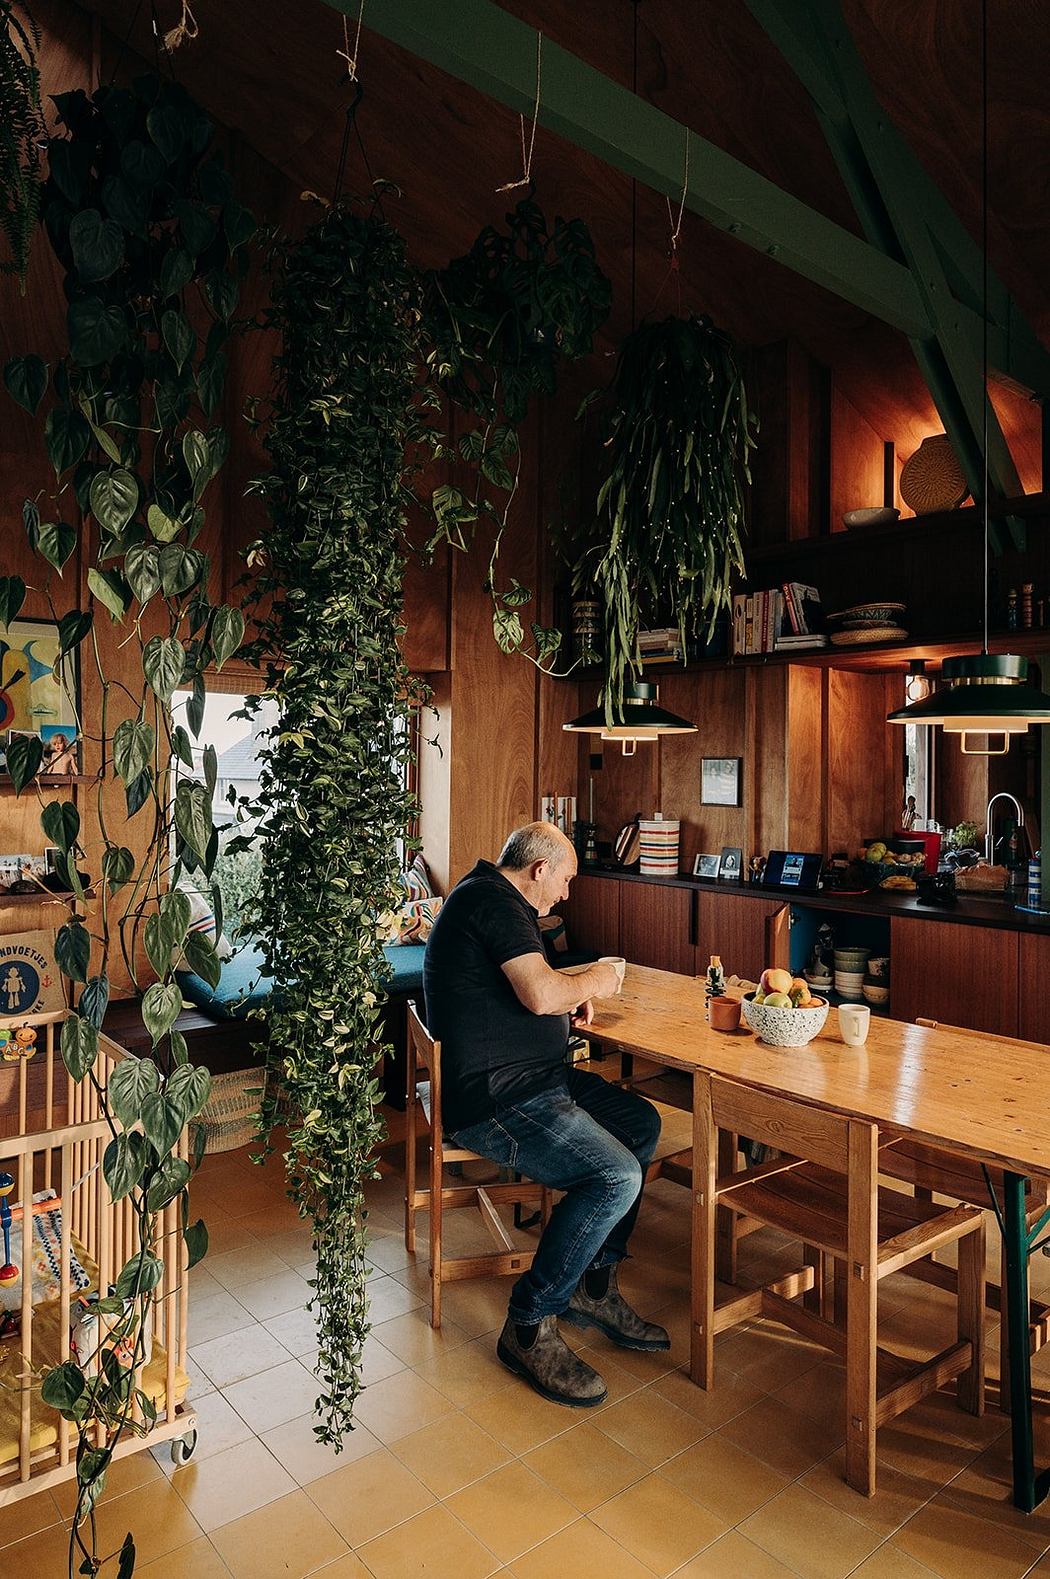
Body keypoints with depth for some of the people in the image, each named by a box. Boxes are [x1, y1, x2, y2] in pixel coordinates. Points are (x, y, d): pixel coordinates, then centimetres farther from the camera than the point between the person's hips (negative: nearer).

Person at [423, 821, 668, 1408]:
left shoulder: (487, 895, 17)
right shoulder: (493, 899, -16)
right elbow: (540, 994, -27)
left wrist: (569, 996, 14)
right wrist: (590, 982, -7)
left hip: (533, 1078, 11)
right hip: (495, 1101, -11)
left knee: (642, 1123, 9)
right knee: (617, 1177, -22)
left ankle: (594, 1284, 16)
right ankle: (530, 1327, -5)